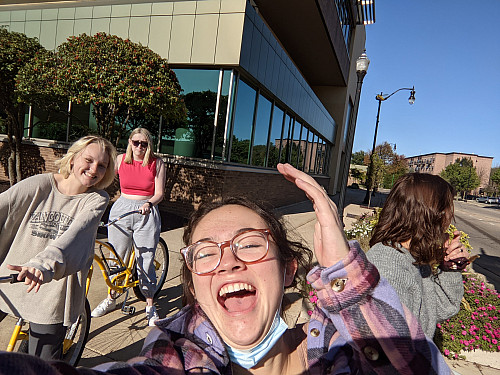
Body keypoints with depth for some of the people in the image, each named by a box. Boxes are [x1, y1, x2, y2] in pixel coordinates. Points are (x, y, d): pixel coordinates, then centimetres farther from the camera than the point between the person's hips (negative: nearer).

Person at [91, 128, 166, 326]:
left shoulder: (157, 163, -1)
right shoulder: (120, 160, 4)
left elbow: (159, 193, -3)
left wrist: (148, 204, -21)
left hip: (146, 213, -2)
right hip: (121, 209, 2)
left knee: (146, 261, 1)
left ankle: (150, 306, 18)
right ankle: (110, 299, 33)